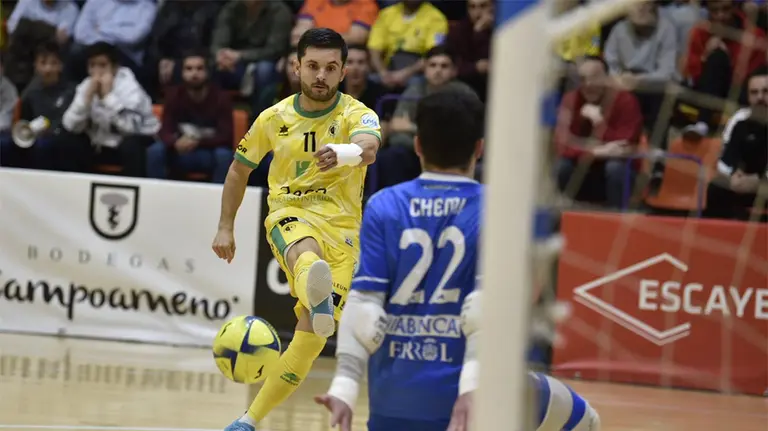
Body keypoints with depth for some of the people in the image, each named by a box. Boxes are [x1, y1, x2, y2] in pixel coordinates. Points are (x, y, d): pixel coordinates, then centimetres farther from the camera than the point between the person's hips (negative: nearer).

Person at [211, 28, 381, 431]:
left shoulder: (357, 115, -5)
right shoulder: (275, 118, 5)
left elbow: (368, 147, -31)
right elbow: (239, 169, 21)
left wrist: (343, 153, -54)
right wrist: (225, 228, 15)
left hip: (341, 227, 0)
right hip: (289, 215, 0)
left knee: (311, 337, -8)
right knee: (307, 250, -40)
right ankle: (318, 299, -78)